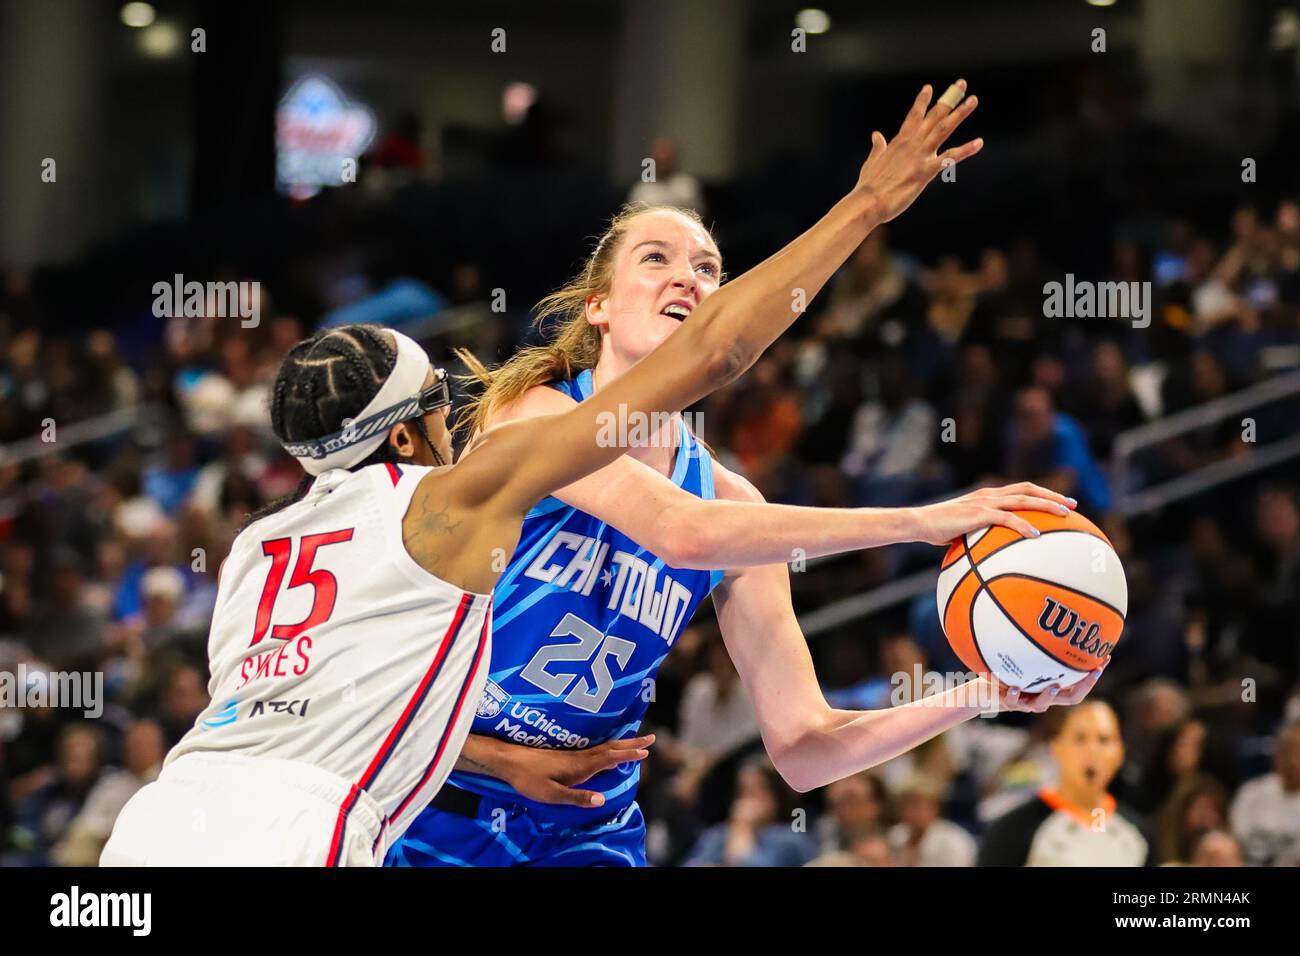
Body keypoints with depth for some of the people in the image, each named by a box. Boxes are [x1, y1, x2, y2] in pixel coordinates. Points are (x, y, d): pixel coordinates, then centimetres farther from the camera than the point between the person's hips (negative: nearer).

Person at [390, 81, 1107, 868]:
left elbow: (802, 749, -1)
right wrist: (924, 521, -30)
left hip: (589, 833, 4)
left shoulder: (731, 501, 1)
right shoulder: (532, 411, -12)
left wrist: (977, 697, -15)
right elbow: (683, 532, -30)